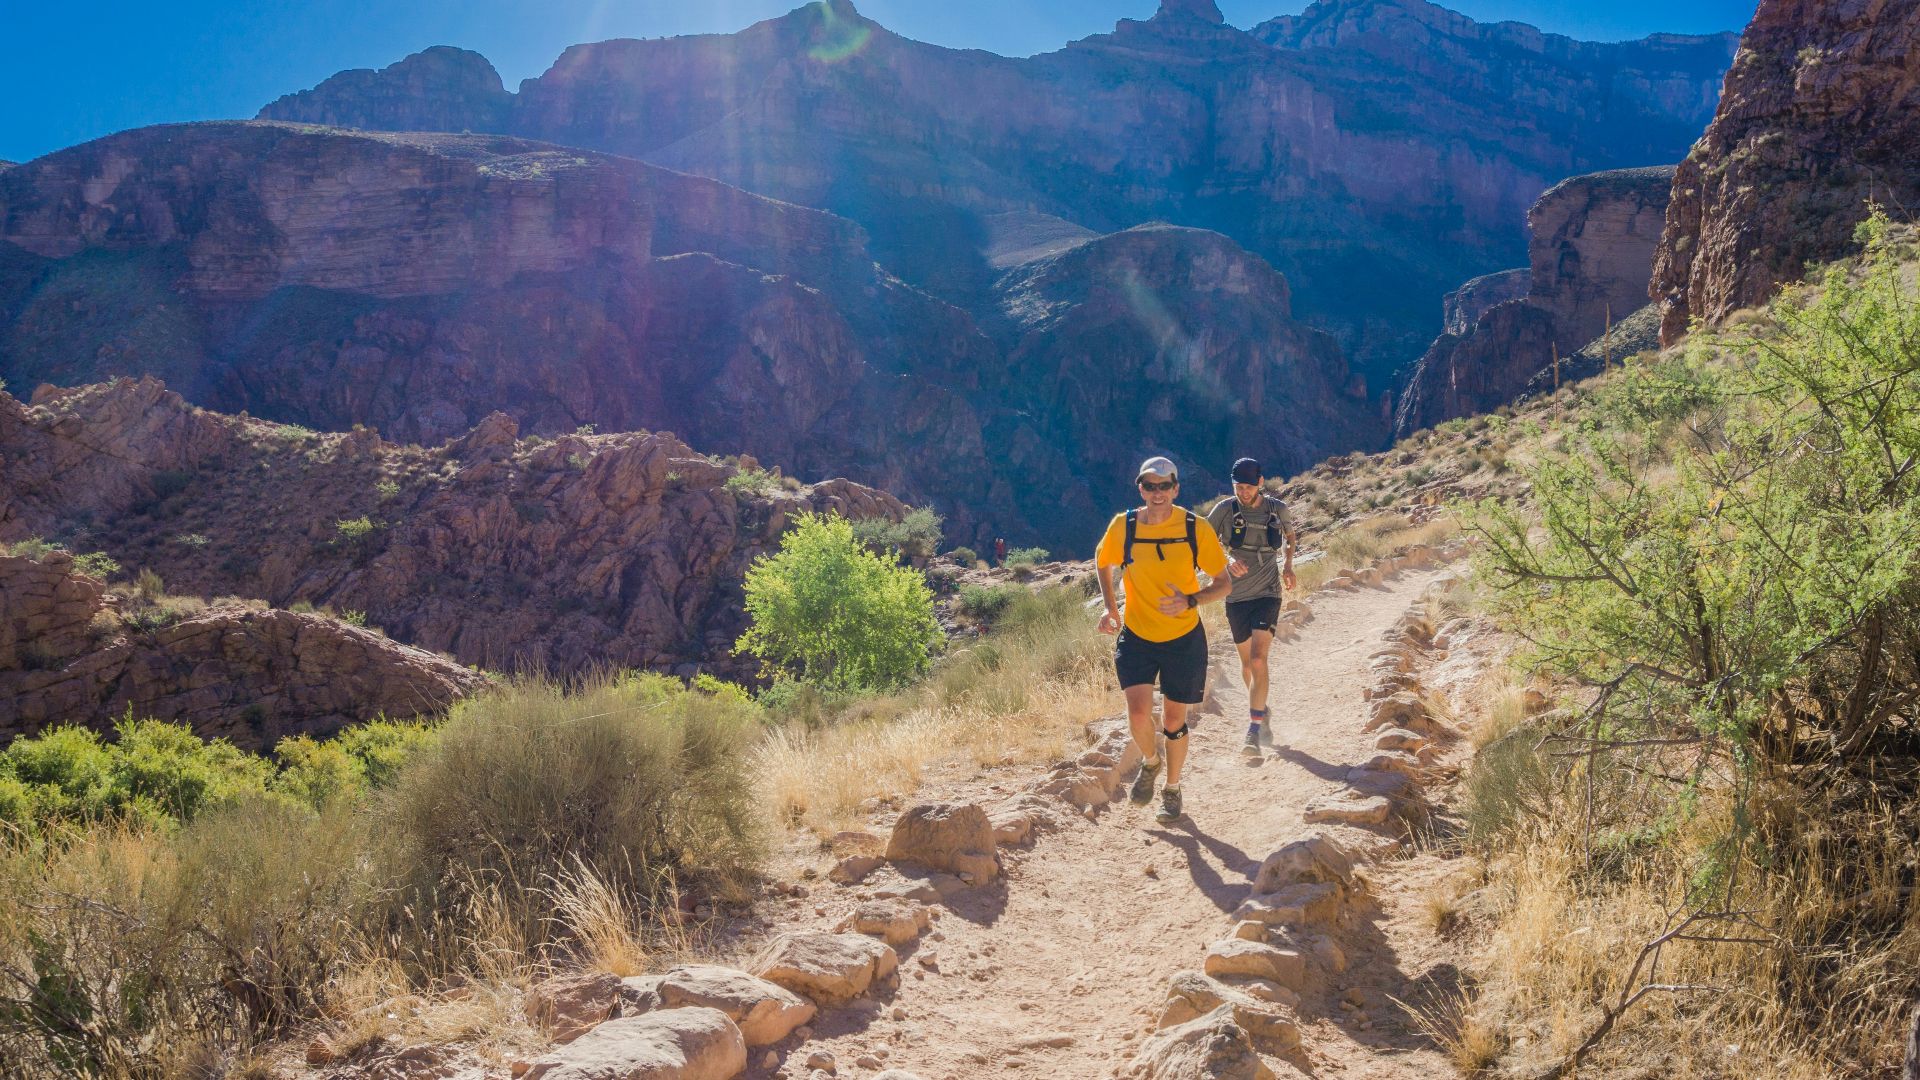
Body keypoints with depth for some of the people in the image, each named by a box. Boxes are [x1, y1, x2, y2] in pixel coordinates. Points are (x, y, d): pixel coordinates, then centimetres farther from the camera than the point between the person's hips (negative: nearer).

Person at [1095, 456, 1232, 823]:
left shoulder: (1196, 528, -13)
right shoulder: (1122, 526, -10)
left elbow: (1224, 583, -6)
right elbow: (1103, 563, 11)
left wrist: (1190, 601, -25)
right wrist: (1110, 607, -1)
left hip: (1184, 639, 0)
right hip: (1136, 636, 0)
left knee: (1173, 720, 8)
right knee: (1139, 713, -15)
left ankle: (1172, 789, 34)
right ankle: (1150, 762, 20)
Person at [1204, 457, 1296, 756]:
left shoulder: (1277, 509, -2)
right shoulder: (1225, 509, -6)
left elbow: (1289, 536, 19)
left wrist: (1288, 566, 3)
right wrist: (1227, 559, -23)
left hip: (1267, 594, -1)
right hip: (1237, 597, 1)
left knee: (1258, 659, -17)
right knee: (1247, 663, 14)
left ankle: (1254, 731, -18)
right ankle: (1261, 713, 40)